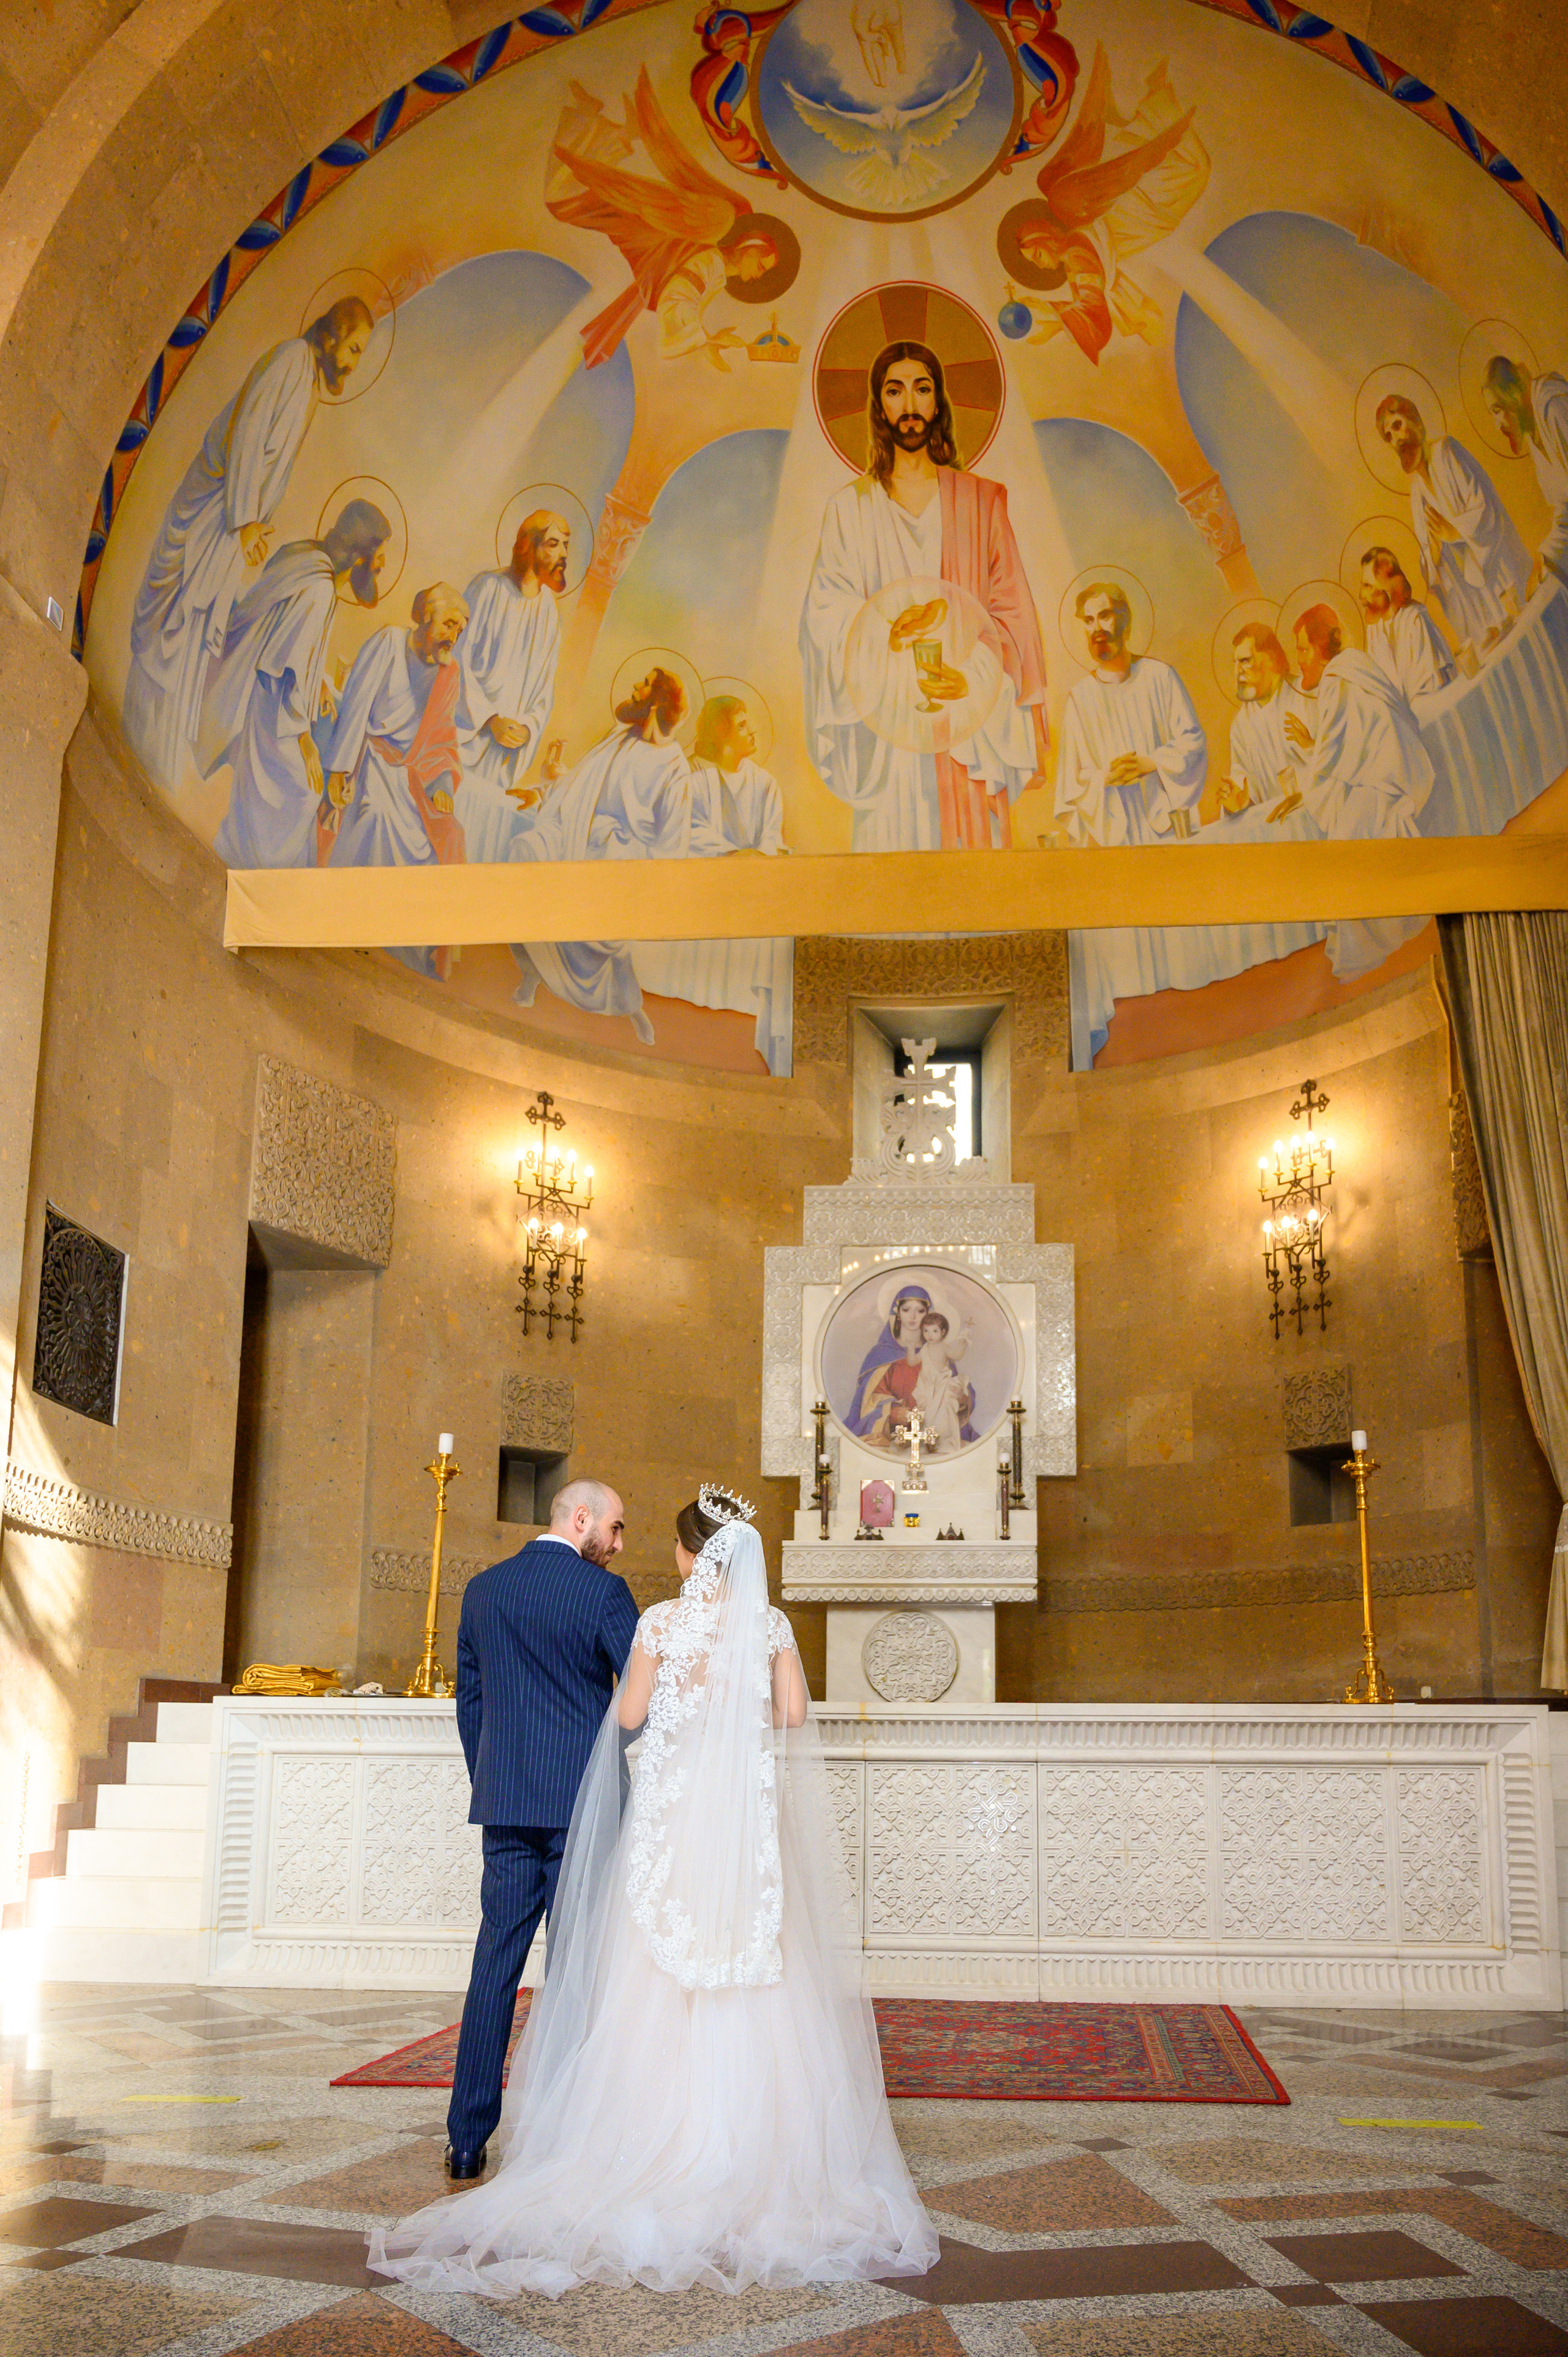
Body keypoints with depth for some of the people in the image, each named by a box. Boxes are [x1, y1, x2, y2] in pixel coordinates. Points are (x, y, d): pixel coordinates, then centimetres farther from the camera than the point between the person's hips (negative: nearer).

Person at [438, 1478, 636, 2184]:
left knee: (495, 1966, 8)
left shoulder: (483, 1590, 9)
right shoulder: (602, 1592, -8)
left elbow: (469, 1699, 13)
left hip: (504, 1805, 5)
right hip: (582, 1802, -5)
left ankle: (468, 2140, 11)